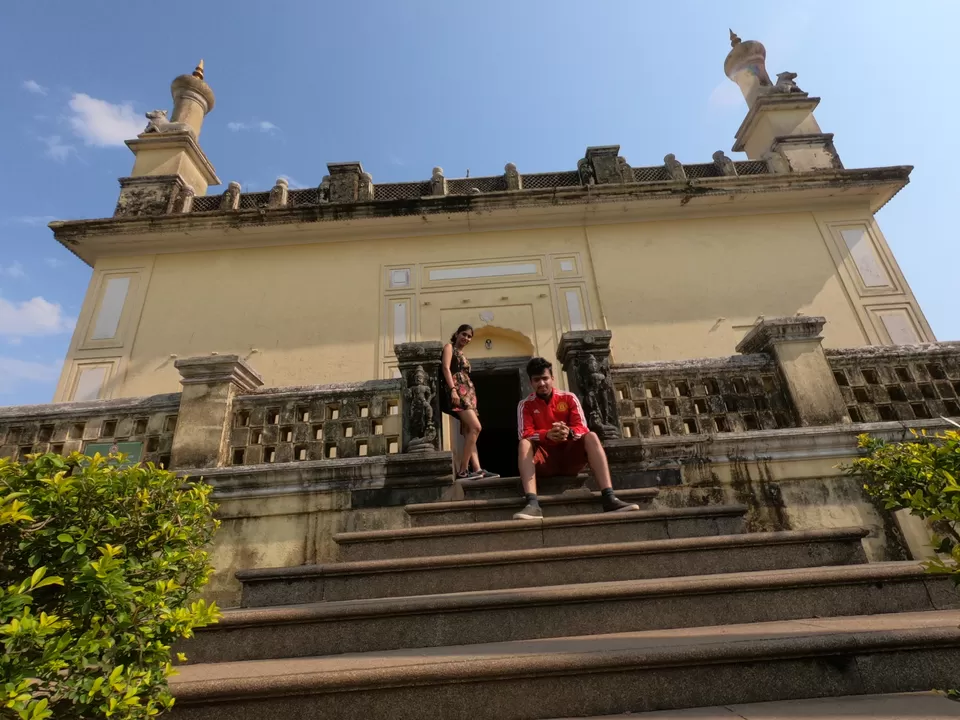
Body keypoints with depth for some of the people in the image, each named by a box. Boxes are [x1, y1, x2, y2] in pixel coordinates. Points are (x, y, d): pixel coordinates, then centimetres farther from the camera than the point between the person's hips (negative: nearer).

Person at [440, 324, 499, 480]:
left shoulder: (462, 355, 28)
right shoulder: (449, 347, 6)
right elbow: (446, 368, -9)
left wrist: (471, 397, 17)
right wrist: (453, 390, -22)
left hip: (467, 393, 9)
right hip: (457, 391, -9)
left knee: (469, 432, 0)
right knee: (475, 427, -20)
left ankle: (477, 469, -4)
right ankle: (462, 470, -20)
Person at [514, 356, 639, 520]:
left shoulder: (569, 398, 3)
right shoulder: (525, 405, 0)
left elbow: (582, 428, -6)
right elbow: (526, 434, -13)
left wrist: (569, 432, -31)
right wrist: (547, 435, -34)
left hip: (570, 456, 1)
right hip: (544, 461, -1)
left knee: (591, 436, -24)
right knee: (524, 443, -29)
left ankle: (609, 499, -38)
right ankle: (532, 504, -47)